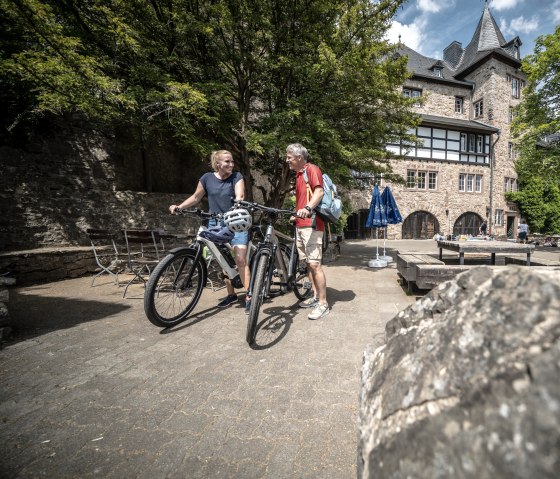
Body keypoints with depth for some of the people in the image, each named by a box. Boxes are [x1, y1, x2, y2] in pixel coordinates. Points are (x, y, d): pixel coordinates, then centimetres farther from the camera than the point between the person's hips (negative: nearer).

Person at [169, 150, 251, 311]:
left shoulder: (236, 176, -3)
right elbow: (196, 197, 13)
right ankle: (231, 294, 24)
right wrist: (178, 206, 2)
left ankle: (249, 297, -5)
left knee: (240, 260, -12)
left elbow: (240, 196, -18)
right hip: (215, 224, 3)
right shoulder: (207, 178, 3)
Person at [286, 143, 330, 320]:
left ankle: (323, 304, -3)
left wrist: (308, 208, -37)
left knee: (314, 264, -11)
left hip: (312, 224, -9)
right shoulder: (299, 174, 22)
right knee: (308, 263, 12)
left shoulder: (312, 169, -5)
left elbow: (319, 192, -21)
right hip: (300, 224, 10)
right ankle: (315, 297, 22)